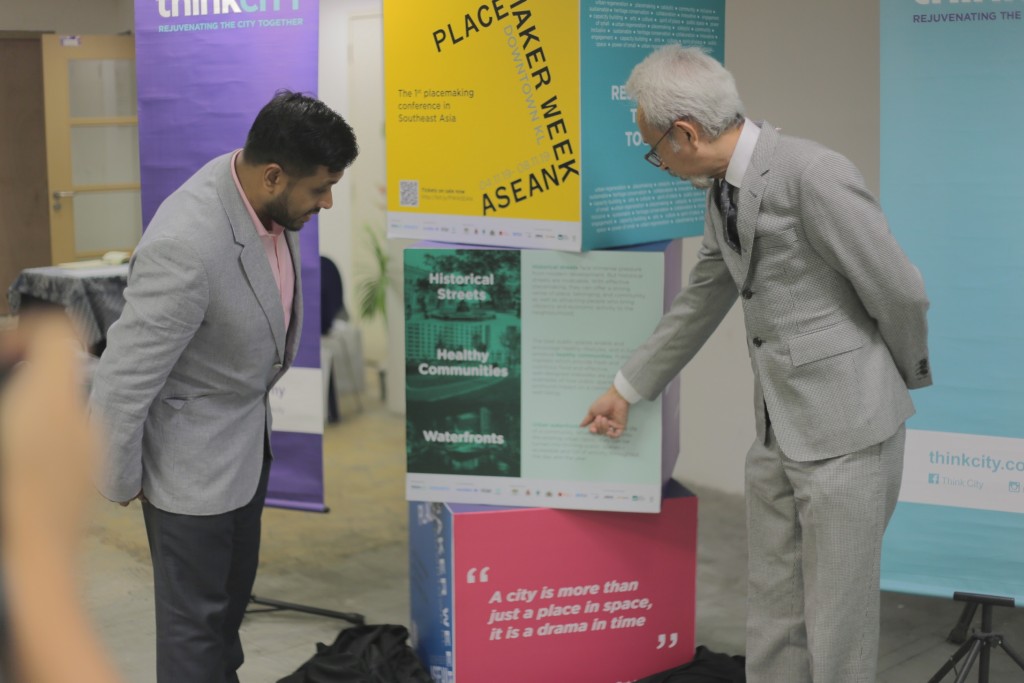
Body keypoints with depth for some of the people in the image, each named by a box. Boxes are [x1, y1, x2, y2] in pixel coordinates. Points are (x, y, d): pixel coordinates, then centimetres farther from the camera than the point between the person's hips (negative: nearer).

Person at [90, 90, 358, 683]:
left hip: (248, 434, 8)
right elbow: (121, 384, -28)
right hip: (194, 454, -8)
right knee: (195, 612, 9)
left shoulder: (264, 195, -10)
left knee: (234, 590, 25)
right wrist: (121, 480, -14)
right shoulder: (186, 249, -36)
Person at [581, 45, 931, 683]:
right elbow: (700, 302, 21)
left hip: (846, 427, -8)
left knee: (836, 628, 2)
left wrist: (906, 376, 3)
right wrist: (627, 389, 28)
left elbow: (901, 291, -16)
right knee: (772, 616, 15)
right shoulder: (724, 191, 9)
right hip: (779, 432, 8)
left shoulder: (812, 173, -20)